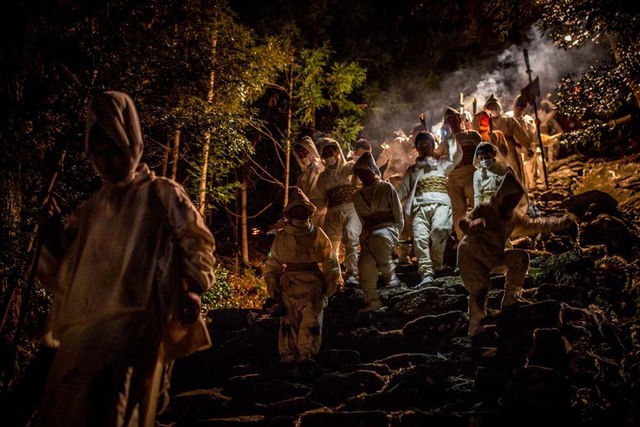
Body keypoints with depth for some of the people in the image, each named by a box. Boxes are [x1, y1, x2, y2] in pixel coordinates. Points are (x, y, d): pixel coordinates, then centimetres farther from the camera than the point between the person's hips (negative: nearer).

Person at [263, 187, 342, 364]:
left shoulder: (317, 235, 5)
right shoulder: (281, 236, 6)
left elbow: (330, 261, 9)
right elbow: (272, 263, 11)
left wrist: (333, 282, 5)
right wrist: (273, 286, 5)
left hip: (313, 285, 0)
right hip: (289, 286, 0)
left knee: (311, 321, -4)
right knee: (289, 323, 2)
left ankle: (307, 355, 1)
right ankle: (288, 357, 9)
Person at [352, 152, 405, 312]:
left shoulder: (386, 188, 3)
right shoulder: (358, 196, 17)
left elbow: (398, 214, 2)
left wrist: (394, 234, -4)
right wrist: (365, 233, 14)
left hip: (387, 227, -4)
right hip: (368, 233, 5)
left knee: (378, 239, -40)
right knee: (365, 263, -17)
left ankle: (389, 274, -23)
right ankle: (371, 300, -5)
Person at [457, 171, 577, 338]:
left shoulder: (513, 217, 3)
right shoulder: (484, 210, -19)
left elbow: (534, 225, 14)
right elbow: (463, 222, -30)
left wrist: (561, 222, 11)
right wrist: (474, 224, -54)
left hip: (493, 257, 7)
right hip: (471, 256, -7)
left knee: (521, 257, -5)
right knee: (480, 287, -23)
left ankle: (510, 298, 3)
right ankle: (476, 328, -16)